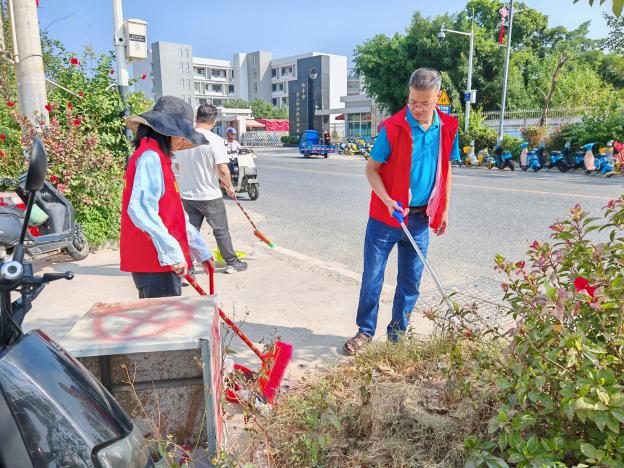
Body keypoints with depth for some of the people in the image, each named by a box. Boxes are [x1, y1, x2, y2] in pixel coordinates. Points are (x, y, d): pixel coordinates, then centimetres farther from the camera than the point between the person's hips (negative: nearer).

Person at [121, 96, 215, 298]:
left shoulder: (158, 159, 18)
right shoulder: (150, 157, -12)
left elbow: (175, 215, 21)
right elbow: (141, 209, -26)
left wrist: (201, 250, 23)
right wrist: (172, 251, -26)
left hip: (160, 259, 10)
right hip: (155, 261, -10)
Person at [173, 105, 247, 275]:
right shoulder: (214, 140, -16)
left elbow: (177, 166, 11)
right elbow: (222, 169, -20)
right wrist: (229, 186, -2)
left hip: (187, 195, 5)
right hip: (210, 195, -4)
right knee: (221, 230, 10)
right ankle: (231, 262, 23)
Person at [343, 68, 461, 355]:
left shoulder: (447, 128, 1)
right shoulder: (392, 128, -12)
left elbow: (446, 170, 12)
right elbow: (371, 169, -8)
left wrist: (444, 210, 11)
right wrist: (388, 200, -23)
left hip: (421, 219, 4)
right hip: (385, 216, -3)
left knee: (411, 280, 13)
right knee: (372, 277, 4)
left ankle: (398, 332, 30)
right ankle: (365, 331, 22)